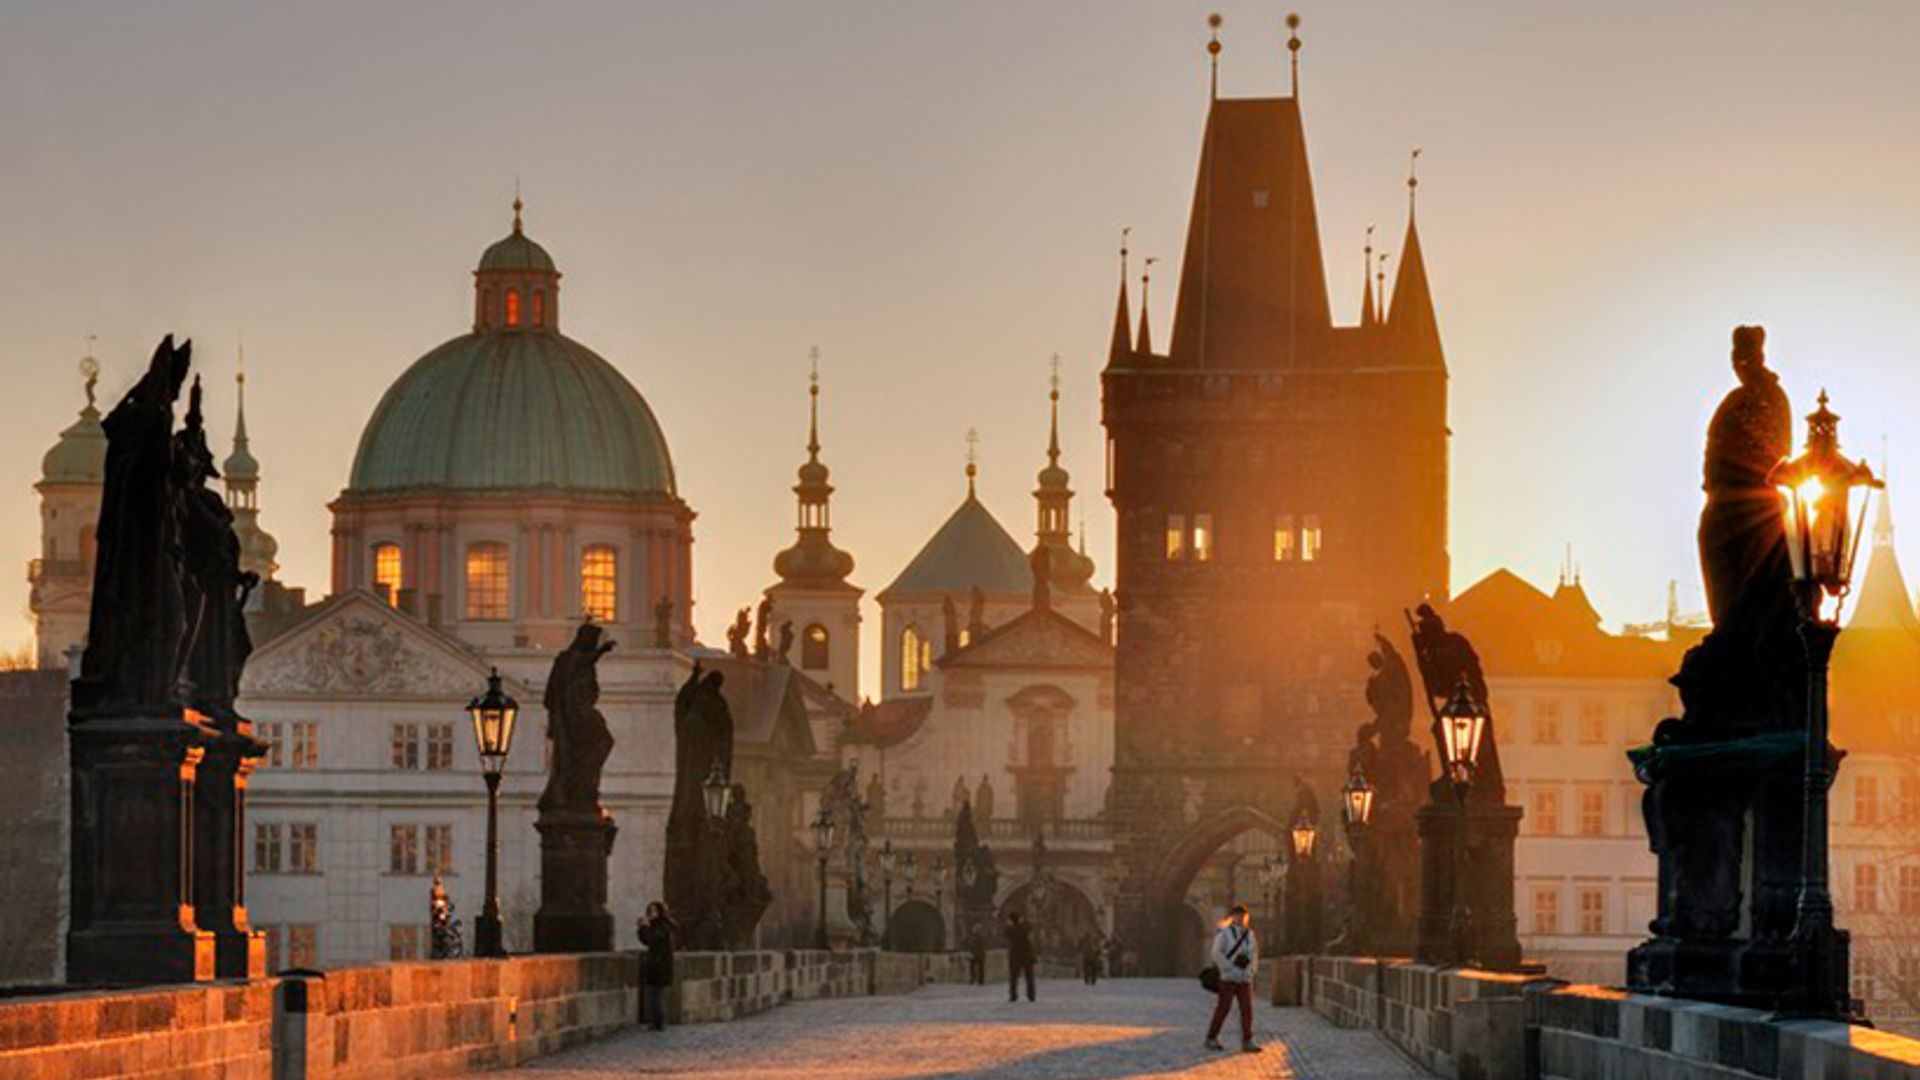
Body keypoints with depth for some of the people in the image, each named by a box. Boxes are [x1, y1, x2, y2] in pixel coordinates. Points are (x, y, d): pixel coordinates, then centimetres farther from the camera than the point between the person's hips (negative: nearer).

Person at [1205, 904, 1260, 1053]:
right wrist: (1232, 970, -21)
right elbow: (1217, 954, -16)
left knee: (1247, 1008, -6)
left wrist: (1252, 971, 3)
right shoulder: (1224, 933, -8)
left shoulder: (1249, 934, 9)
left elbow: (1254, 954, 18)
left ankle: (1247, 1042, -8)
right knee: (1223, 1009, -2)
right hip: (1228, 979, -5)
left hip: (1245, 980, 5)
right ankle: (1211, 1039, 11)